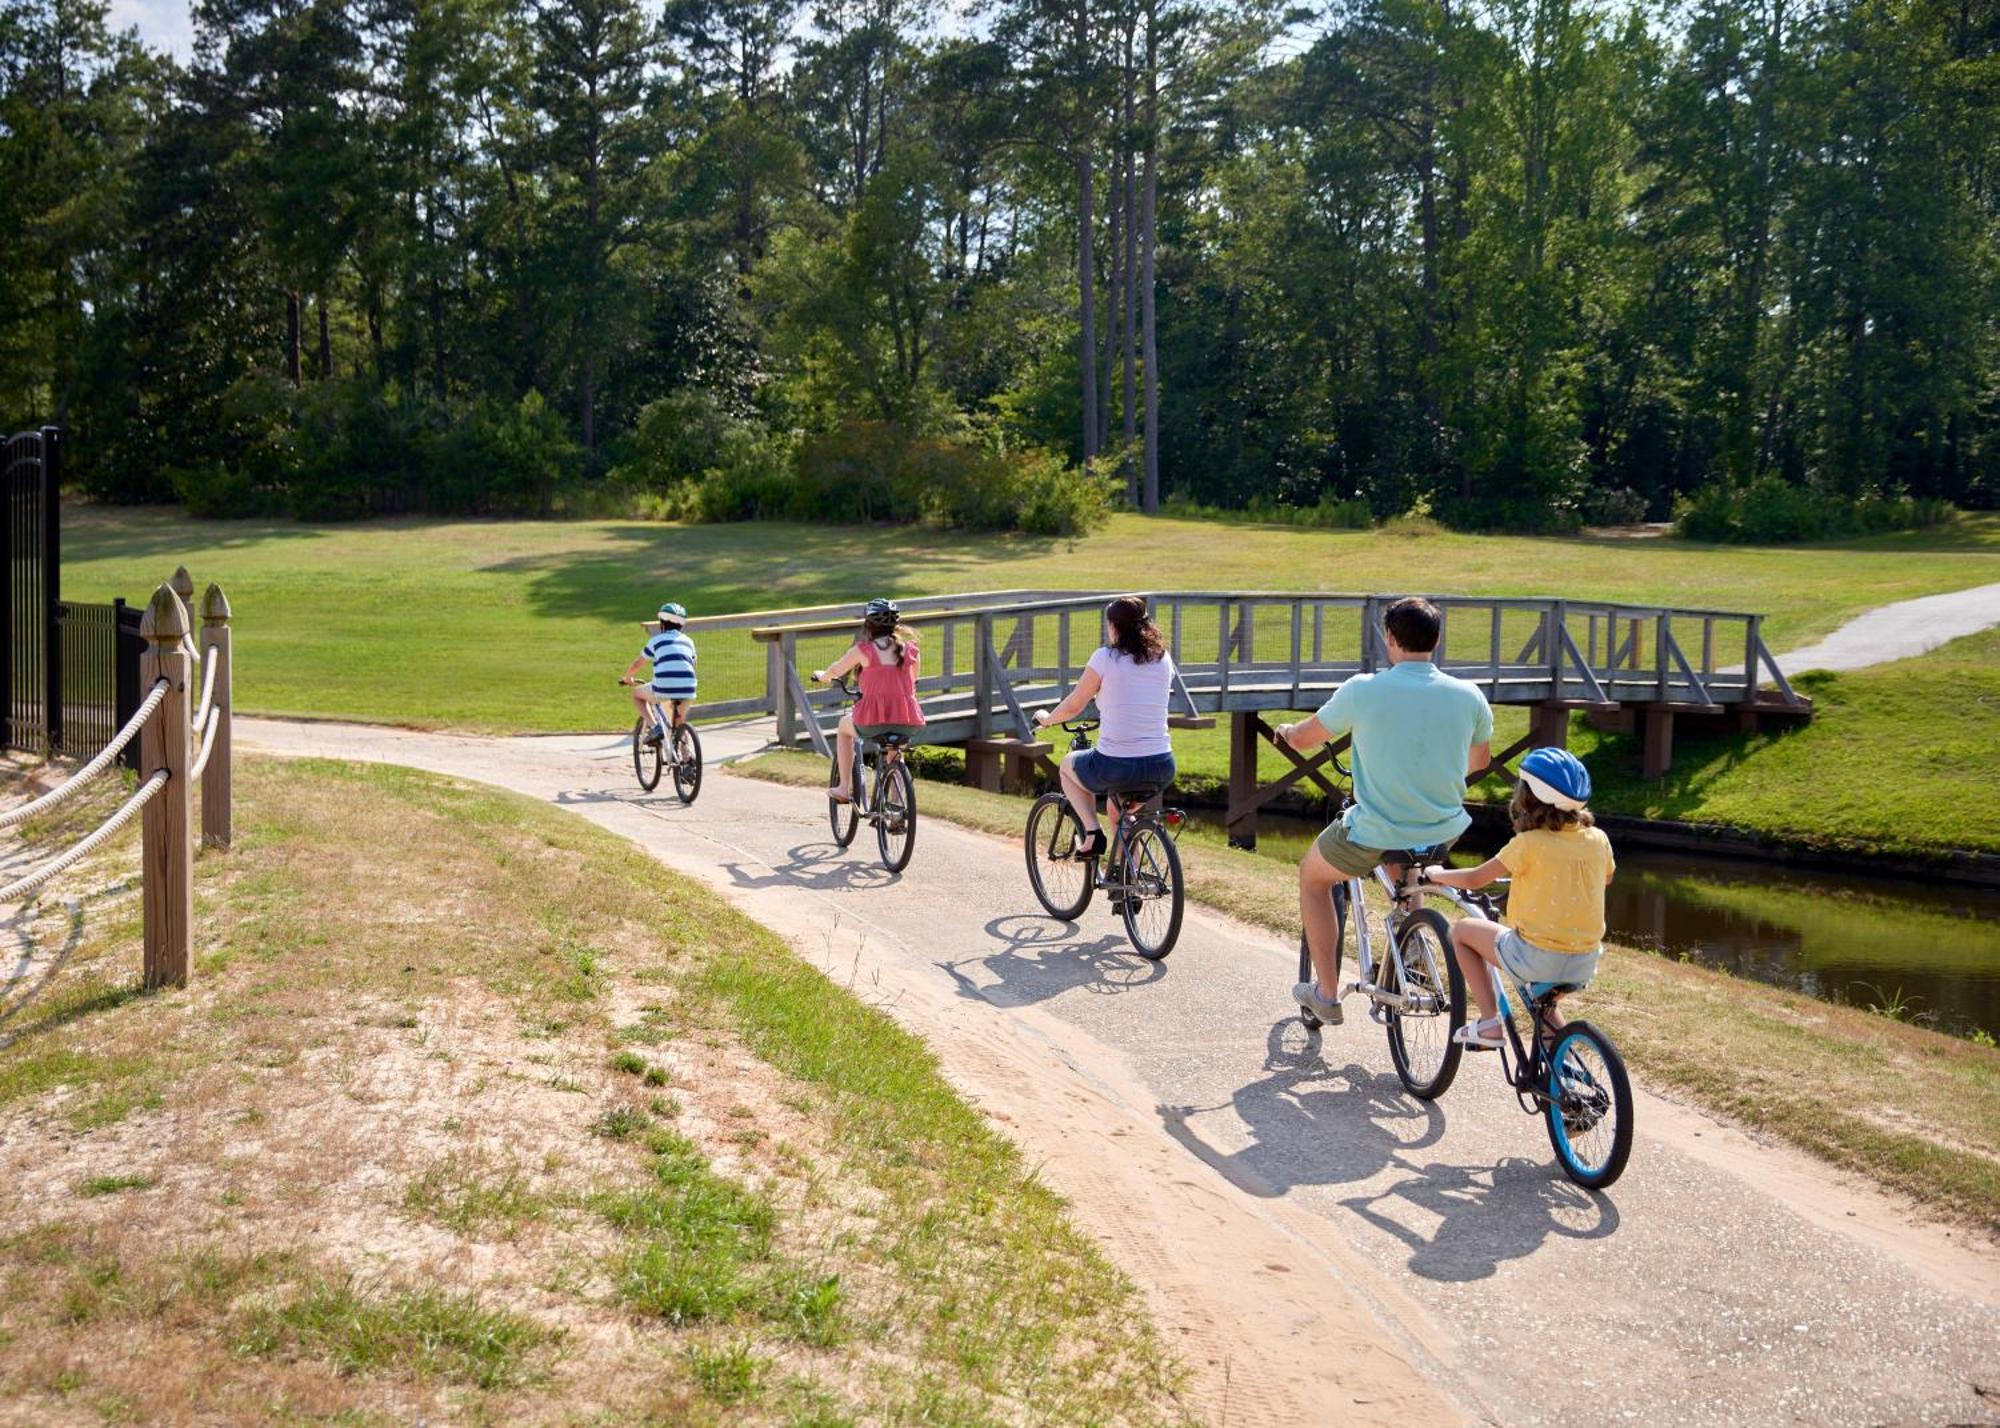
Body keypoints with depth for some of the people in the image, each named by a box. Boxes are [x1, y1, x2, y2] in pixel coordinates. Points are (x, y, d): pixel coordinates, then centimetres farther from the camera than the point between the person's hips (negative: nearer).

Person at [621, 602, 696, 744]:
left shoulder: (656, 640, 13)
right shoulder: (688, 641, 21)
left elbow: (636, 665, 23)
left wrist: (627, 678, 44)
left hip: (664, 690, -4)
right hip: (688, 690, 4)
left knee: (637, 694, 26)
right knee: (679, 722, 32)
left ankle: (653, 728, 6)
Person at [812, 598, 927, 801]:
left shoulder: (863, 649, 2)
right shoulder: (911, 649, 10)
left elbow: (836, 670, 19)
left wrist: (821, 675, 42)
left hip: (874, 722, -3)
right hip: (910, 724, 3)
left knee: (844, 726, 30)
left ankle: (843, 788, 26)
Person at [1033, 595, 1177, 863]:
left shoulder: (1105, 657, -7)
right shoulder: (1163, 659, 6)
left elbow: (1073, 706, 0)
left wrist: (1047, 718, 21)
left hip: (1114, 767, -5)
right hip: (1162, 769, 5)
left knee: (1068, 764, 29)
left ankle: (1092, 833, 12)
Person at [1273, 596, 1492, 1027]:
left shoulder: (1363, 689, -14)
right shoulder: (1468, 695, -5)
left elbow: (1303, 739, 2)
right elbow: (1478, 761, 14)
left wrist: (1287, 730, 26)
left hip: (1374, 836, -4)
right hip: (1444, 834, 4)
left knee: (1312, 876, 27)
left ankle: (1326, 994, 26)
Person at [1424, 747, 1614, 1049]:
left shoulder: (1529, 843, -14)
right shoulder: (1598, 839, 1)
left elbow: (1474, 879, -5)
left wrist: (1437, 874, 14)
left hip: (1538, 958, -6)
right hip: (1585, 966, 6)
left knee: (1462, 930, 16)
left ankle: (1489, 1023, 10)